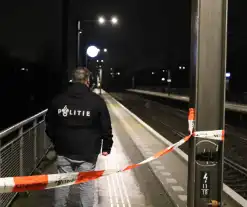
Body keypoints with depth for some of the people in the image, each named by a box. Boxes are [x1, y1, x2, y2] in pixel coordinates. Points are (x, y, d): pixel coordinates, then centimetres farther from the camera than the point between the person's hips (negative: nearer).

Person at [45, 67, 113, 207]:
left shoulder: (58, 99, 1)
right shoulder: (97, 100, -9)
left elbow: (50, 125, 9)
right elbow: (106, 126, -6)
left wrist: (56, 142, 23)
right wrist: (107, 146, 6)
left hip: (64, 151, 3)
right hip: (88, 152, -3)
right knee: (86, 184, 7)